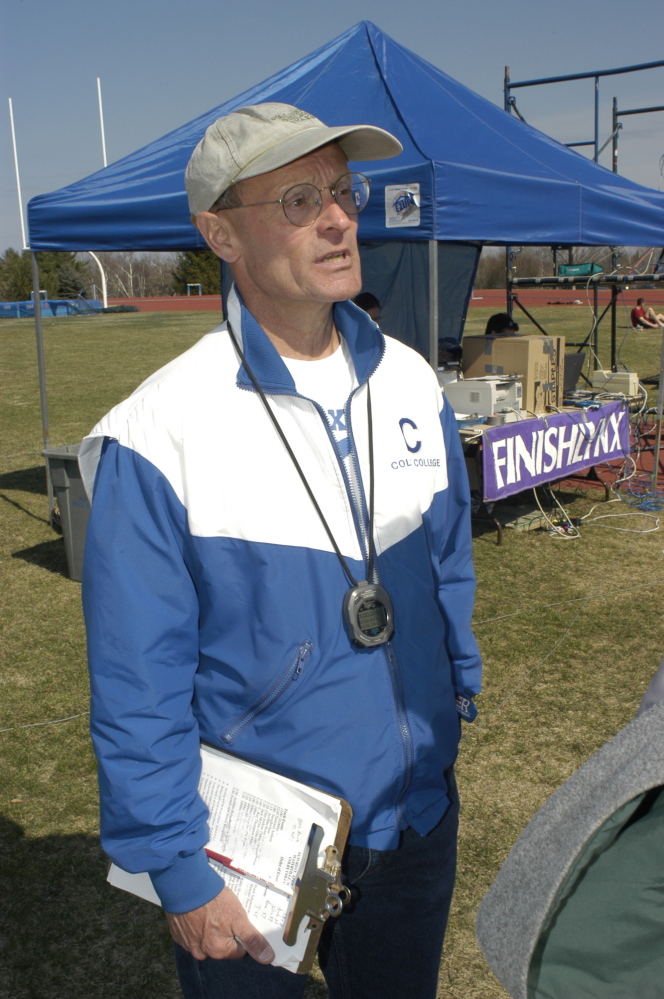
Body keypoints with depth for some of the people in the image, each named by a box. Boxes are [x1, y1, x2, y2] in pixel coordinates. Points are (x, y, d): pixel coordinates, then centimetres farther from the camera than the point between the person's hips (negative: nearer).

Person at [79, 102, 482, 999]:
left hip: (416, 815, 5)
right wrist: (178, 871, -13)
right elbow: (137, 683, -16)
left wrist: (457, 705, 11)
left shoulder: (411, 384, -4)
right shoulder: (159, 434, -20)